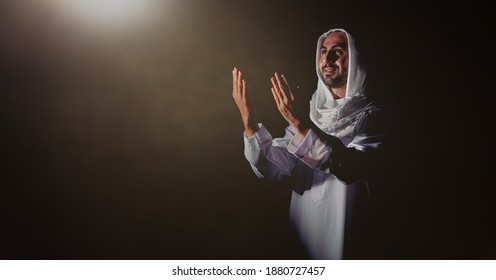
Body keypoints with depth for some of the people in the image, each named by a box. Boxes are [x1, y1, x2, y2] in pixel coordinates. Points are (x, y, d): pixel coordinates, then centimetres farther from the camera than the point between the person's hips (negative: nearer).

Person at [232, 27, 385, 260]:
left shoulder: (371, 116, -9)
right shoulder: (310, 112, 4)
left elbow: (350, 169, -27)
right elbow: (273, 169, -7)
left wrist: (297, 123, -36)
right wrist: (248, 120, -20)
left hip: (346, 239, -4)